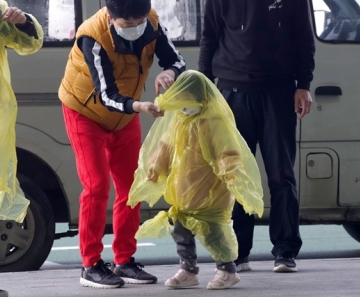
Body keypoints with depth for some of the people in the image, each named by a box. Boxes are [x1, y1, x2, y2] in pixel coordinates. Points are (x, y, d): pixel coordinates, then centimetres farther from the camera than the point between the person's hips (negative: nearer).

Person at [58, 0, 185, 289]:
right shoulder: (93, 36, -35)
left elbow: (177, 61, -16)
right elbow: (107, 96, -36)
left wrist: (169, 73, -41)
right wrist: (141, 107, -54)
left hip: (125, 115, 5)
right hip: (86, 111, -5)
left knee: (131, 187, 5)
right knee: (97, 186, -12)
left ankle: (125, 261, 13)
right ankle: (91, 265, -6)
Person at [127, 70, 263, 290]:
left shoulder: (214, 123, -17)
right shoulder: (178, 120, 6)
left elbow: (228, 154, -22)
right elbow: (165, 148, 18)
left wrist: (232, 176, -33)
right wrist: (154, 172, 18)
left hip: (209, 194, -8)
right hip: (182, 194, 8)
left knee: (212, 233, -6)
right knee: (181, 230, 10)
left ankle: (227, 270, 9)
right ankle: (188, 270, 21)